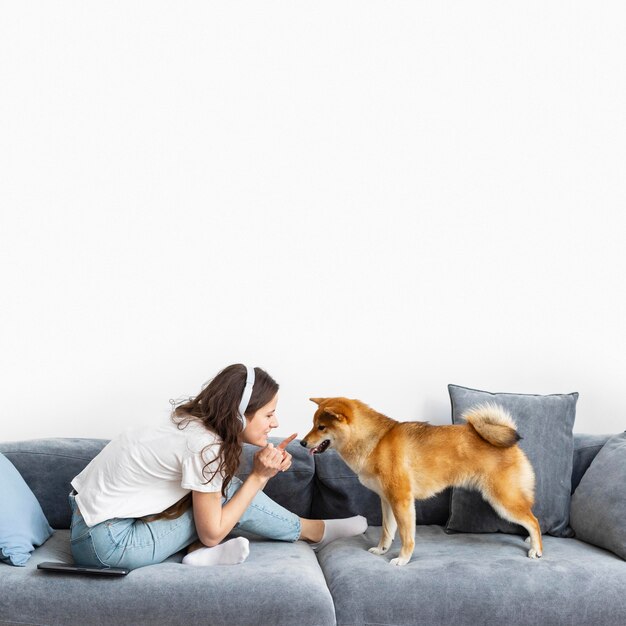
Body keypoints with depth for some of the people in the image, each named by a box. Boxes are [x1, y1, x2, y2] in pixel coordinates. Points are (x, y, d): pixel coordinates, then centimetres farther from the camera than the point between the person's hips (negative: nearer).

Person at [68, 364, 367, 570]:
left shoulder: (193, 421, 2)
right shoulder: (206, 448, -23)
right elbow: (211, 533, -14)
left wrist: (267, 465, -6)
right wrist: (259, 476, -12)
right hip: (106, 545, -9)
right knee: (229, 493, -10)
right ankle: (316, 532, 7)